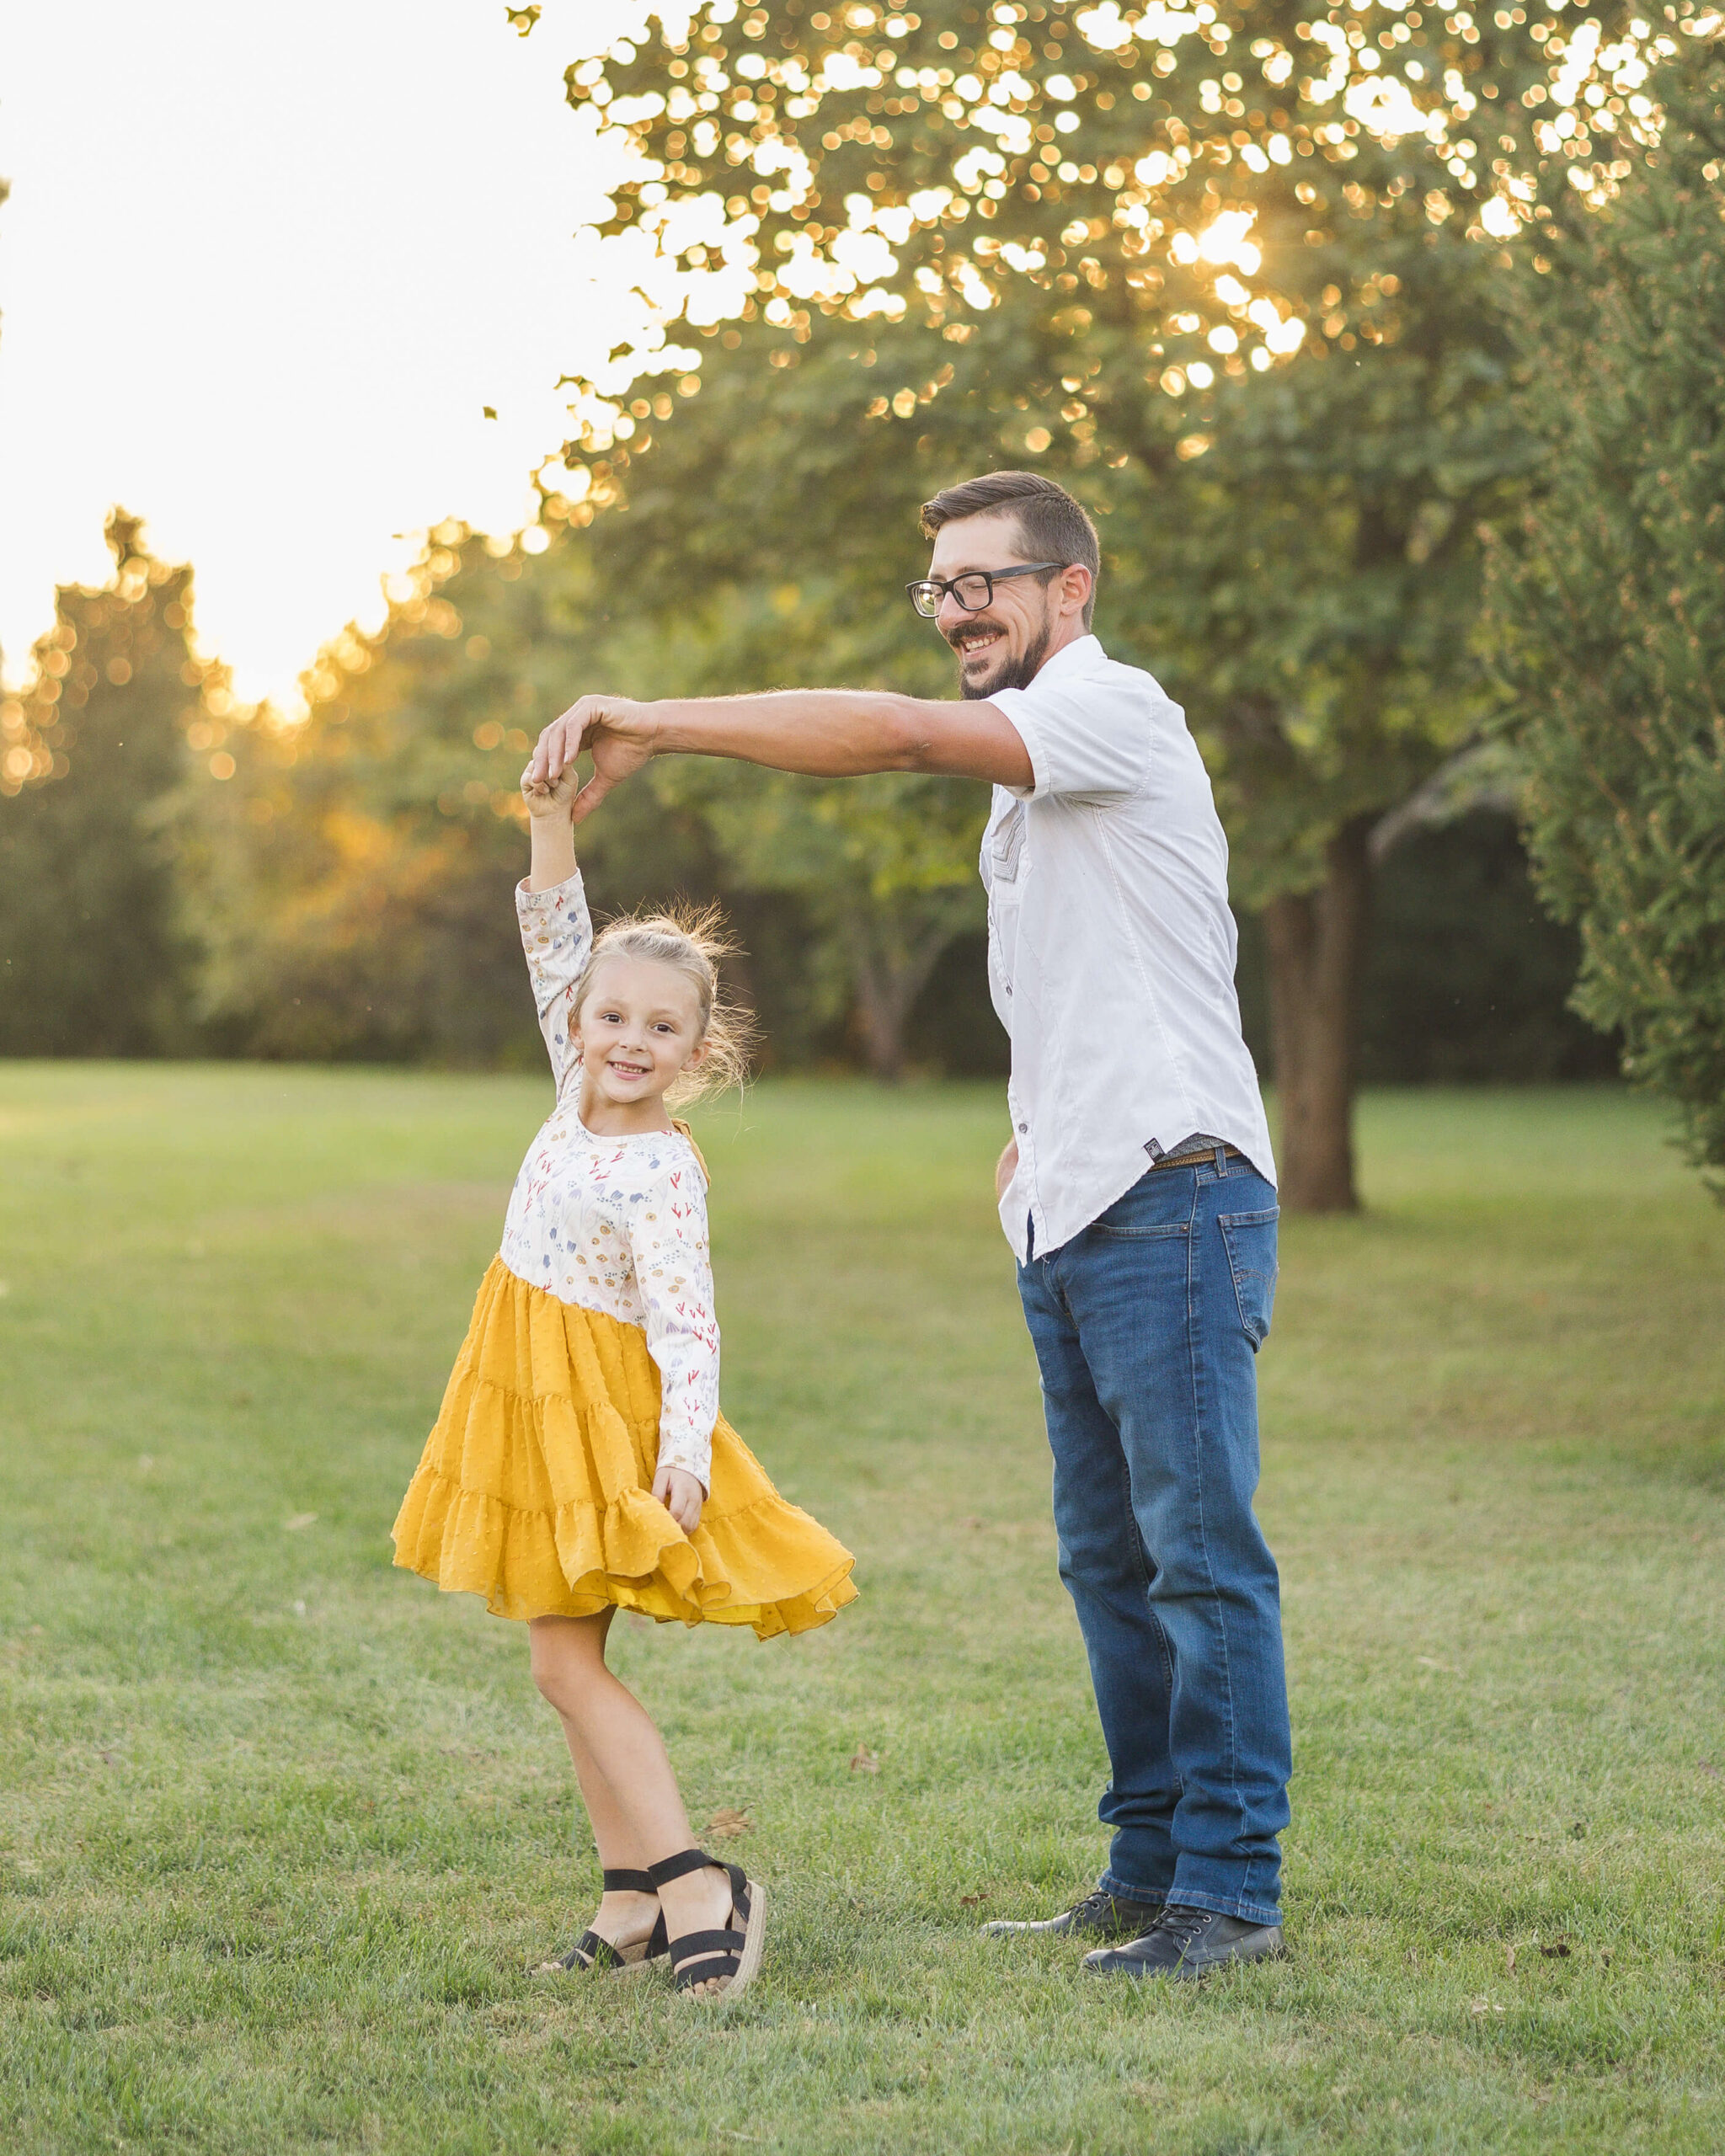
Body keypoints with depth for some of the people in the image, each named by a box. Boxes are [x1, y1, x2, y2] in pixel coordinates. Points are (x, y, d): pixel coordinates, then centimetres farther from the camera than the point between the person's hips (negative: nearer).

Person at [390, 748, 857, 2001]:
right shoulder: (582, 1098, 5)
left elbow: (686, 1324, -21)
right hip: (538, 1414, 9)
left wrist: (685, 1445, -32)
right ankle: (637, 1898, 13)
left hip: (605, 1423, -9)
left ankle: (699, 1887, -12)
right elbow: (557, 949, 9)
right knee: (571, 1661, 9)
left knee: (567, 1658, -12)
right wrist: (553, 827, -2)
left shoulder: (661, 1170, -17)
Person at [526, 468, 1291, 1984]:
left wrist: (658, 721, -23)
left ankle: (1231, 1889, -3)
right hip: (1071, 1225, 10)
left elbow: (893, 733, -24)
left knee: (1201, 1549, -7)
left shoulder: (1112, 707, -8)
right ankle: (1149, 1868, 18)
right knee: (1108, 1558, 11)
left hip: (1173, 1197, -10)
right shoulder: (1030, 768, 22)